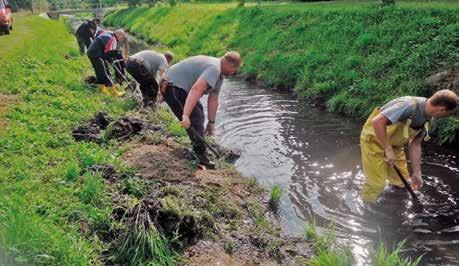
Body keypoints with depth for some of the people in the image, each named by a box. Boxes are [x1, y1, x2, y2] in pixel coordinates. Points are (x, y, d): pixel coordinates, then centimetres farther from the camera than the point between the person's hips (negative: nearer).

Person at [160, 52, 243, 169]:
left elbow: (213, 99, 14)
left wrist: (211, 122, 15)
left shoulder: (219, 73, 12)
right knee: (195, 120, -12)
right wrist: (186, 115, -41)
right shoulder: (214, 68, -22)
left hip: (179, 87, 12)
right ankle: (202, 158, -4)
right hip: (173, 87, -12)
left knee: (198, 110, 24)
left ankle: (199, 146, 37)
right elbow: (196, 90, -36)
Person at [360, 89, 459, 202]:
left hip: (393, 143, 8)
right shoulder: (409, 105, -32)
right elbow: (377, 121, -39)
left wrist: (417, 173, 5)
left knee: (401, 181, 14)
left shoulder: (426, 119, -4)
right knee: (376, 183, -1)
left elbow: (415, 145, 4)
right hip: (374, 140, -8)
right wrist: (388, 149, -32)